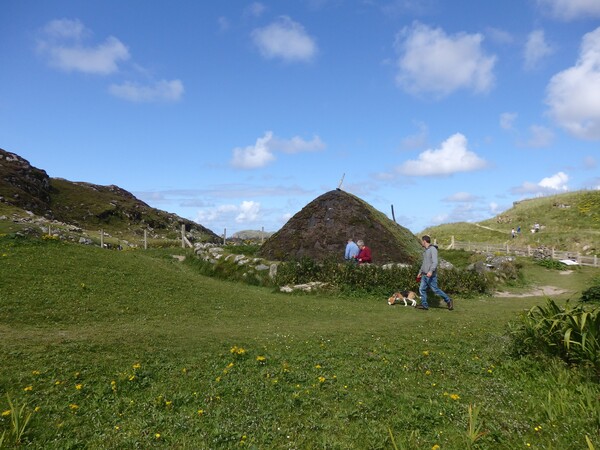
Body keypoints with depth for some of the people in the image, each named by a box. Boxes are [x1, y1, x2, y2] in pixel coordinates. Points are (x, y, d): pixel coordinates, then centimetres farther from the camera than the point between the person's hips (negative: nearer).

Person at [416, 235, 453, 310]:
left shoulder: (433, 249, -13)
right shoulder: (426, 250, 16)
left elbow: (435, 262, -23)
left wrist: (431, 271, -35)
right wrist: (420, 272, 28)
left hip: (431, 275, -9)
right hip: (425, 275, 9)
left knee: (435, 290, -4)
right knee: (422, 289, 2)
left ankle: (448, 301, 11)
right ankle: (424, 305, 4)